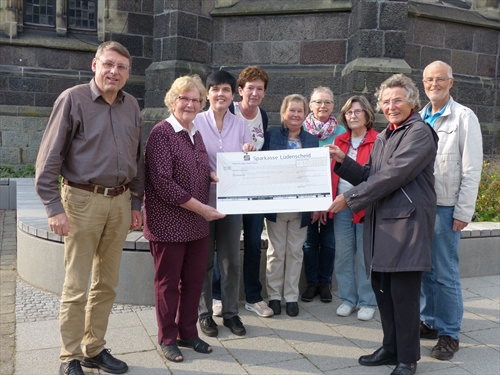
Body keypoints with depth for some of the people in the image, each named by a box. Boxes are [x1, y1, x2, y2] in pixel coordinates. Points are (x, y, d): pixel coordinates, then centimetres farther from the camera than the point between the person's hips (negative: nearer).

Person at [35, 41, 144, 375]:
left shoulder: (131, 106, 10)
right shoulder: (73, 99, -5)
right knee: (76, 287, 2)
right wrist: (54, 208, -12)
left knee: (107, 284, 12)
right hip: (83, 200, -5)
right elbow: (49, 157, -7)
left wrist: (136, 202, 13)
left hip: (120, 201, 5)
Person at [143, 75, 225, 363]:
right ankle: (168, 339, 23)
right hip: (168, 222, -7)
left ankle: (188, 333, 30)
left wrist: (215, 176, 1)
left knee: (194, 279, 13)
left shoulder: (196, 134, 12)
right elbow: (162, 182, -19)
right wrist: (200, 207, -17)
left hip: (197, 223, 7)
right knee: (168, 282, 7)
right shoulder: (162, 132, -11)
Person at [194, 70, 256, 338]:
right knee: (203, 260, 9)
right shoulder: (196, 122, -3)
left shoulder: (240, 125, 5)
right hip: (202, 199, -2)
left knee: (231, 261, 9)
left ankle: (230, 312, 24)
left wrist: (250, 154, -15)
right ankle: (204, 313, 24)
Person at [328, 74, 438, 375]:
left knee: (404, 293, -1)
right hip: (380, 223, 8)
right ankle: (391, 348, 29)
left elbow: (392, 175, -19)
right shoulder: (382, 138, 19)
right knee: (382, 288, 13)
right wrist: (343, 161, 0)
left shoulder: (419, 132, -9)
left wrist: (349, 198, -16)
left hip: (407, 221, -8)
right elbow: (370, 177, 16)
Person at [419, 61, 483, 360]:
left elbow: (472, 169, -7)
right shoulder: (419, 118, 11)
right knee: (426, 270, 12)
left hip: (445, 207, -5)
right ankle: (430, 322, 26)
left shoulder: (464, 117, -3)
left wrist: (463, 212, -11)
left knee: (446, 274, 0)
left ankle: (450, 333, 14)